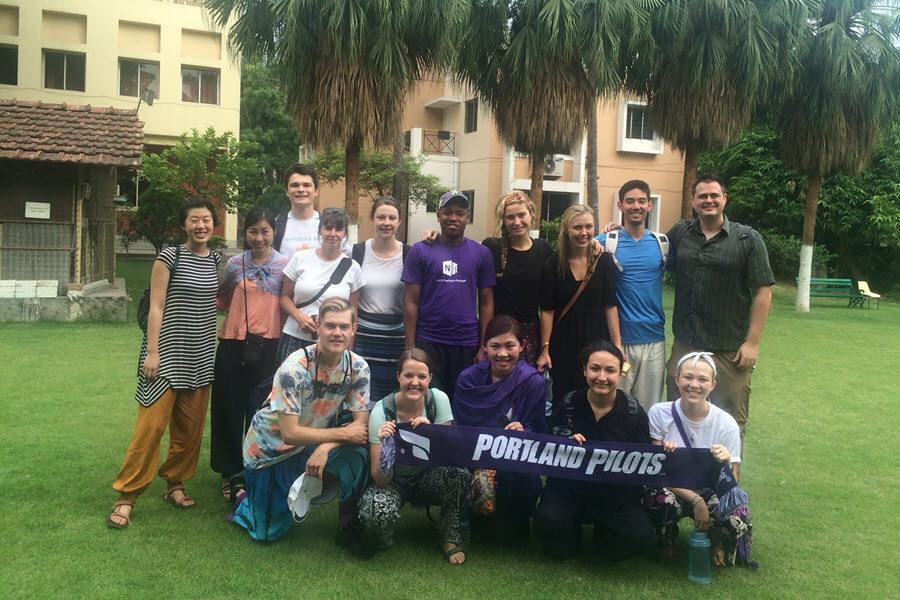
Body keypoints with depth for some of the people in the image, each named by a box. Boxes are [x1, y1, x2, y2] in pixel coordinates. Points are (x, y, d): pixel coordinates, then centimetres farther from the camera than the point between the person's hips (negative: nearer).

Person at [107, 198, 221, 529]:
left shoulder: (215, 260, 10)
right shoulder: (170, 257, -6)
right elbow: (156, 307, -8)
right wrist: (152, 352, -13)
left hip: (200, 356, 5)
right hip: (168, 353, -5)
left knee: (190, 425, 10)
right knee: (152, 423, -8)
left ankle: (175, 482, 27)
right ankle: (126, 496, 2)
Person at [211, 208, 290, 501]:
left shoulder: (285, 265, 1)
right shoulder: (235, 264, 7)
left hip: (268, 346, -2)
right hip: (233, 345, 2)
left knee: (262, 411, 4)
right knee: (230, 408, 6)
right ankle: (231, 472, 22)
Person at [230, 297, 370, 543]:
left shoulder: (358, 367, -15)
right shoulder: (295, 368, -29)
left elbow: (362, 426, -14)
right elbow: (290, 433, -30)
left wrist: (325, 448, -31)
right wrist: (344, 433, -25)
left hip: (312, 442, 3)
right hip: (270, 447, -3)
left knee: (358, 457, -27)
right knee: (269, 533, 2)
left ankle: (349, 525, -4)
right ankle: (245, 500, 34)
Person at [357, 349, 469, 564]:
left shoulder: (438, 399, -14)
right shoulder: (381, 411, -20)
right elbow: (381, 480, -22)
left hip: (428, 477, 2)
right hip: (394, 481, -2)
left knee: (458, 473, -30)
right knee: (377, 513, -34)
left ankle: (451, 538, -5)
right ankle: (384, 540, 4)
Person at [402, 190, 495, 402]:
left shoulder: (481, 253, 6)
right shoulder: (420, 250, 2)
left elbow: (486, 303, 5)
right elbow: (411, 302, 0)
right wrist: (410, 346, -5)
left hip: (467, 344, 1)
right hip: (428, 342, -1)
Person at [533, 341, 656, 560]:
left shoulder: (634, 412, -1)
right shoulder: (567, 405, -2)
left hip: (617, 492, 1)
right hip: (569, 486, -1)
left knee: (641, 537, -25)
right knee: (548, 522, -31)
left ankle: (602, 535, 12)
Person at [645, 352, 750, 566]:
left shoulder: (726, 424, -11)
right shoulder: (659, 414, -12)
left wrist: (726, 463, -33)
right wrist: (696, 500, -25)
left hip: (711, 492, 1)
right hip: (670, 489, 0)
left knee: (737, 522, -31)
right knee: (662, 502, -36)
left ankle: (716, 540, 8)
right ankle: (665, 544, 0)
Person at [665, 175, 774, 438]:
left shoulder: (748, 239, -1)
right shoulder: (679, 233, 8)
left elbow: (763, 292, -4)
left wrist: (752, 342, -9)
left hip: (731, 351, -3)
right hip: (684, 346, 3)